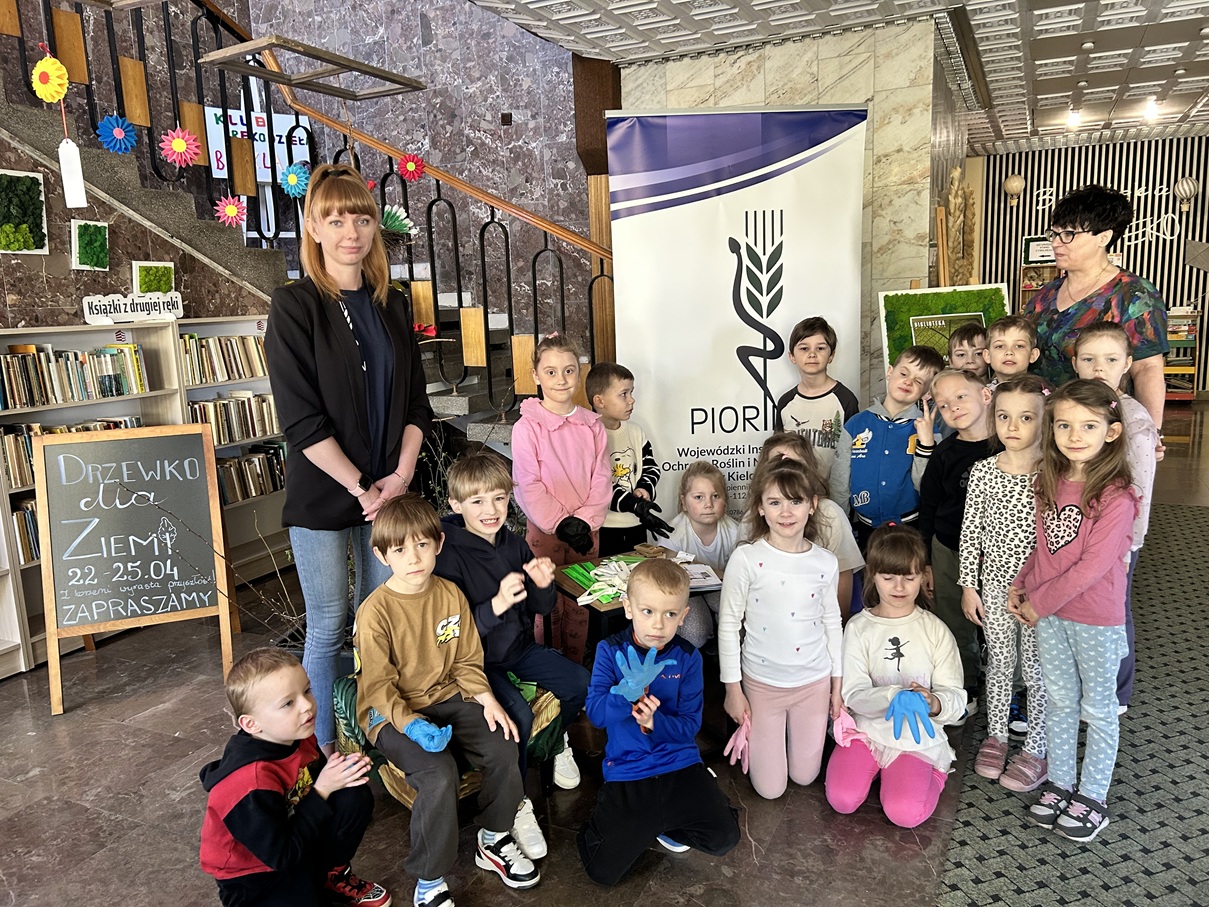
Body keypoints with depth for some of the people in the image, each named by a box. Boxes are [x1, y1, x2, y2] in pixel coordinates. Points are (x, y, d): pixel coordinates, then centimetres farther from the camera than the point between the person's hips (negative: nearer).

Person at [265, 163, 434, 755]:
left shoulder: (393, 304, 8)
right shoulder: (294, 306, -8)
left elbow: (414, 401, 8)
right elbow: (301, 419, -14)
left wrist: (401, 474, -5)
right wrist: (359, 486, -14)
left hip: (386, 489, 4)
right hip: (322, 495, -4)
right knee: (328, 627, 7)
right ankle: (326, 746, 25)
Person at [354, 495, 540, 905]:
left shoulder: (451, 595, -1)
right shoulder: (375, 612, -16)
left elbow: (467, 660, 7)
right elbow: (378, 686, -14)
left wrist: (488, 700, -8)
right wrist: (413, 725, -27)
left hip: (446, 699, 5)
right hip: (391, 713, -5)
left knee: (503, 750, -14)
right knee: (439, 776, -28)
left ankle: (493, 840, 14)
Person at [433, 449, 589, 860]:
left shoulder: (514, 545, -2)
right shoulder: (449, 555, -20)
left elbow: (542, 608, 4)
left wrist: (543, 585, -19)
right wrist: (497, 604, -37)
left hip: (517, 647, 6)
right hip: (476, 658, -6)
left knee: (580, 684, -5)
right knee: (518, 714, -27)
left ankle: (555, 739, 27)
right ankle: (515, 804, -4)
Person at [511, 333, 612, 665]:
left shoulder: (592, 424, 6)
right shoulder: (527, 426, -7)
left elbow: (602, 479, 3)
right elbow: (527, 486, -10)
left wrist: (584, 520, -10)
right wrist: (561, 523, -16)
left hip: (586, 529, 3)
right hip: (544, 530, -3)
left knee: (581, 606, 10)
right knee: (546, 607, 1)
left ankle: (576, 670, 24)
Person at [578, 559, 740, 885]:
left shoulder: (687, 657, -6)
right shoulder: (611, 651, -9)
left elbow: (690, 724, -7)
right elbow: (596, 713, -18)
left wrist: (654, 721, -27)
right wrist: (629, 693, -37)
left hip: (679, 763, 2)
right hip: (626, 770, -1)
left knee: (724, 838, -8)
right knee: (603, 871, -9)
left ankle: (661, 820, 18)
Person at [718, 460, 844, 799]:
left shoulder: (826, 563, -7)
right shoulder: (746, 559, -16)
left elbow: (832, 622, 6)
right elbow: (728, 624, -9)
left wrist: (837, 683, 10)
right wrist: (732, 688, -7)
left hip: (814, 682, 2)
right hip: (762, 682, -2)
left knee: (804, 776, 16)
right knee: (770, 788, 9)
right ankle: (752, 736, 37)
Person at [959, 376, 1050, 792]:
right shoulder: (983, 472, -5)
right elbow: (970, 532, 0)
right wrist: (968, 586, 0)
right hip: (995, 585, 2)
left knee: (1037, 668, 9)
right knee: (998, 663, 16)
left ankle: (1037, 749, 24)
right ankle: (996, 735, 33)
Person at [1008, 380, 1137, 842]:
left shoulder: (1116, 496, -19)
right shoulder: (1050, 483, 1)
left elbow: (1093, 565, -21)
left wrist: (1039, 603, -15)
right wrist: (1021, 584, -1)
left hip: (1096, 618, -6)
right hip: (1048, 615, 6)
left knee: (1097, 708, 12)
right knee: (1060, 701, 18)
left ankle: (1092, 798, 26)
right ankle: (1059, 783, 33)